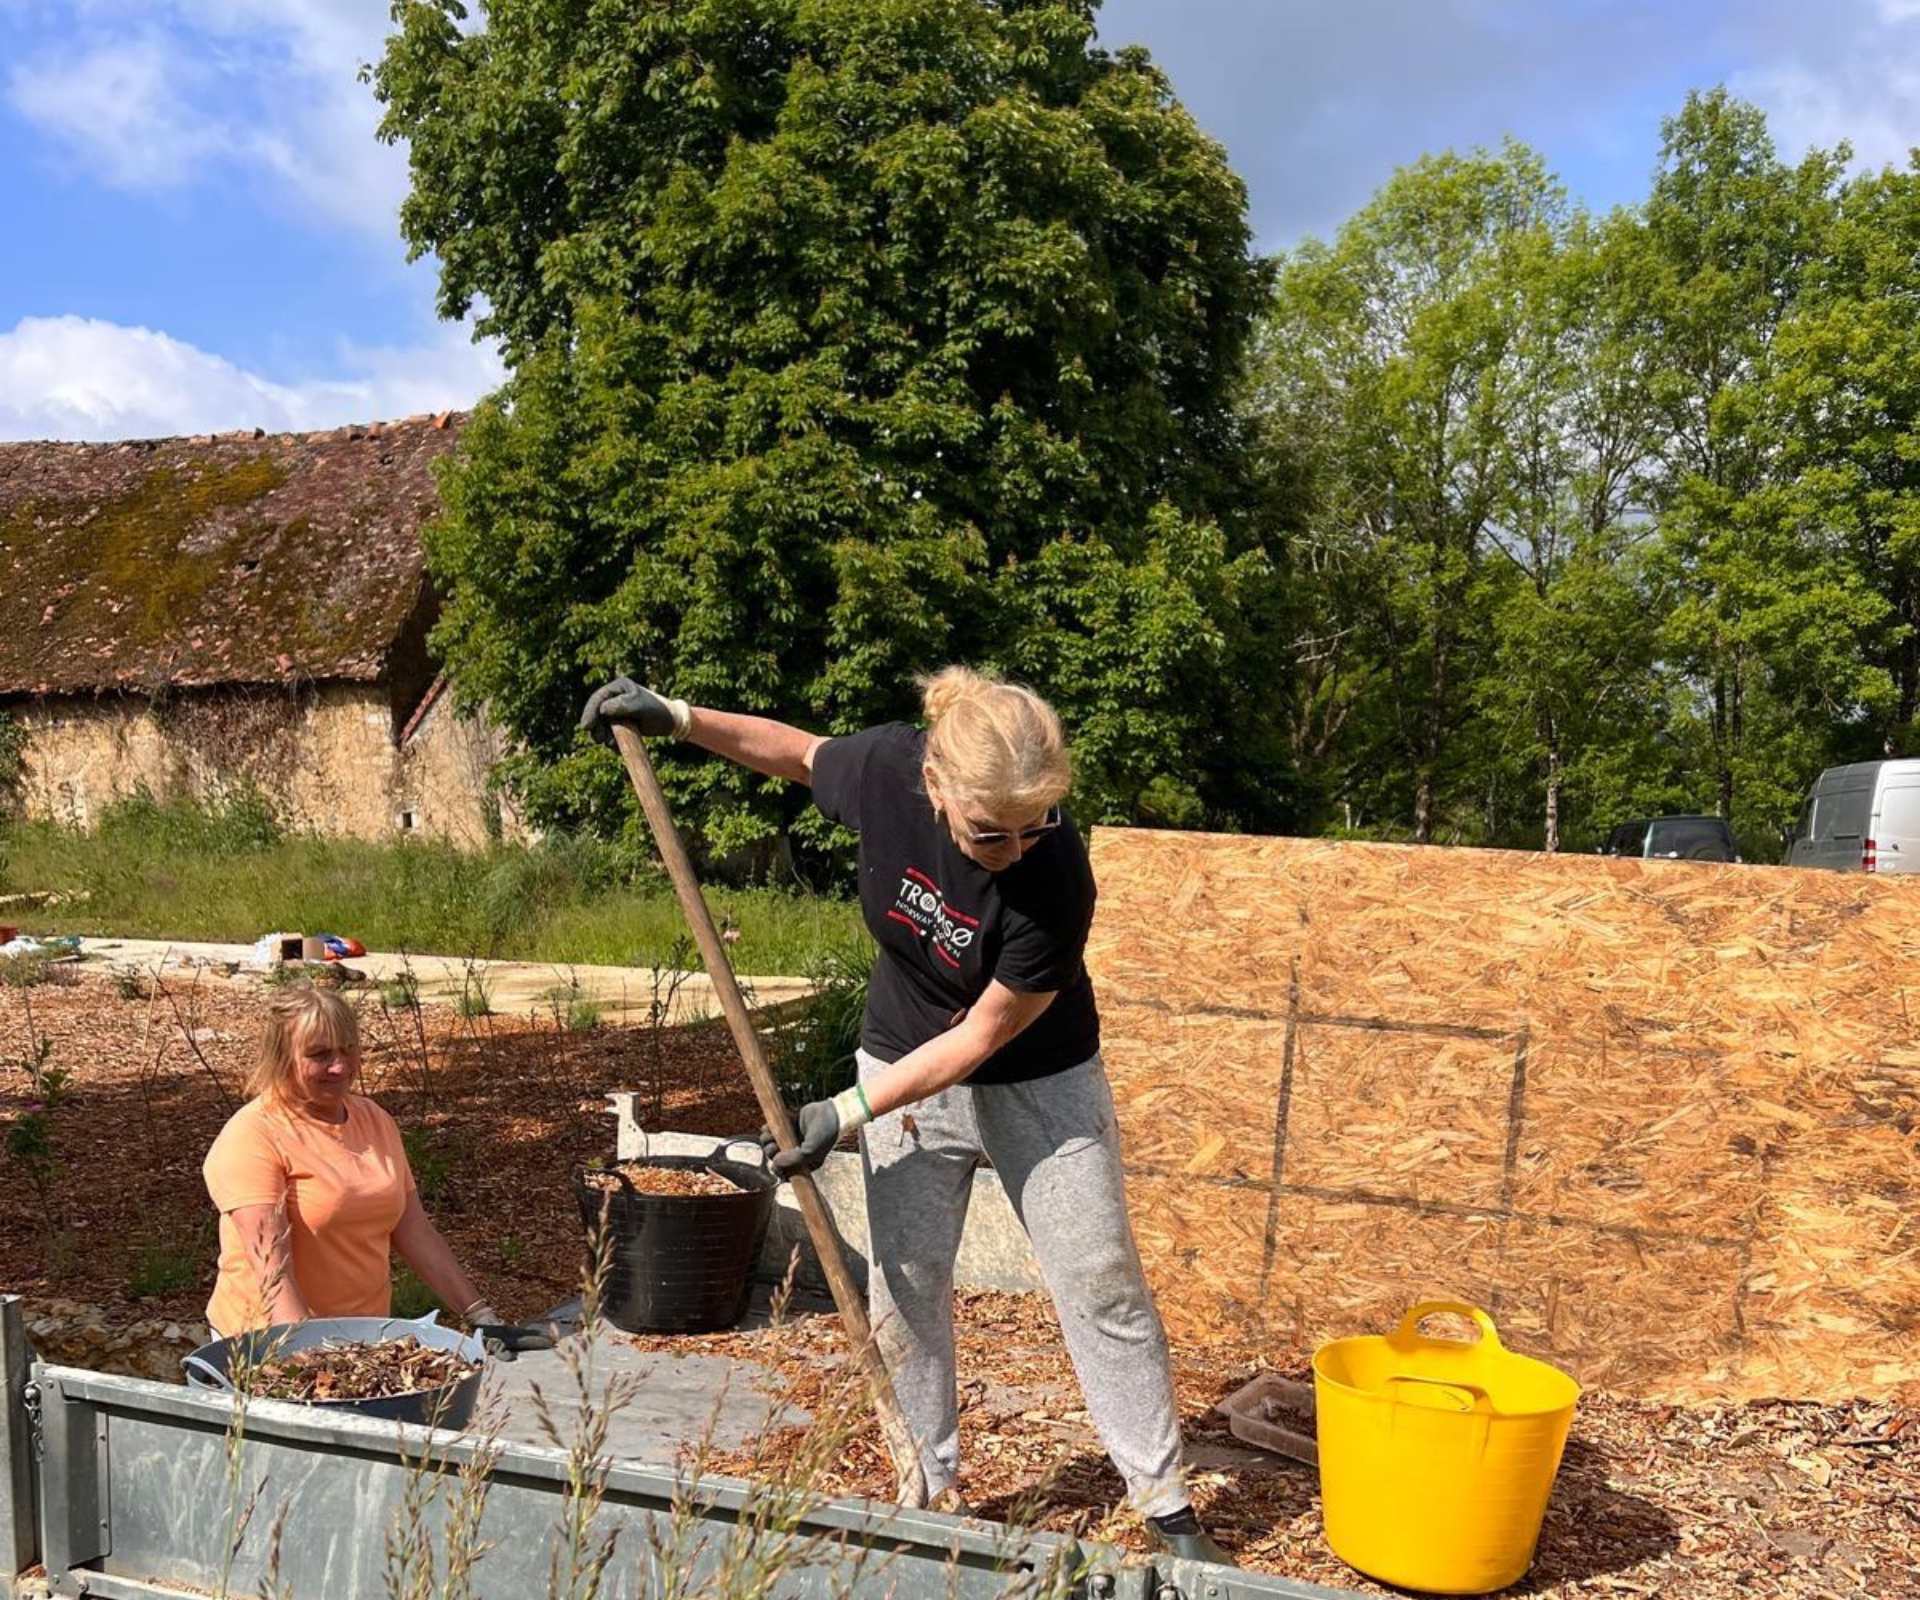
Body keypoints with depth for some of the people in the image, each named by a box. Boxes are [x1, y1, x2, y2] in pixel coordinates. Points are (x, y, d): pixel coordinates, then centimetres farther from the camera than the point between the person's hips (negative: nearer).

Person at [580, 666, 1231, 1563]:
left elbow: (983, 1035, -25)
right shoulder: (887, 769, -25)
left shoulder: (1055, 875, -35)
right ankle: (931, 1494, 26)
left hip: (1038, 1081, -3)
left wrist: (847, 1114, -21)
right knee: (906, 1289, 9)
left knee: (1101, 1285, 3)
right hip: (905, 1066, 3)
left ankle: (1166, 1504, 18)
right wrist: (680, 718, -5)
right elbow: (802, 754, 1)